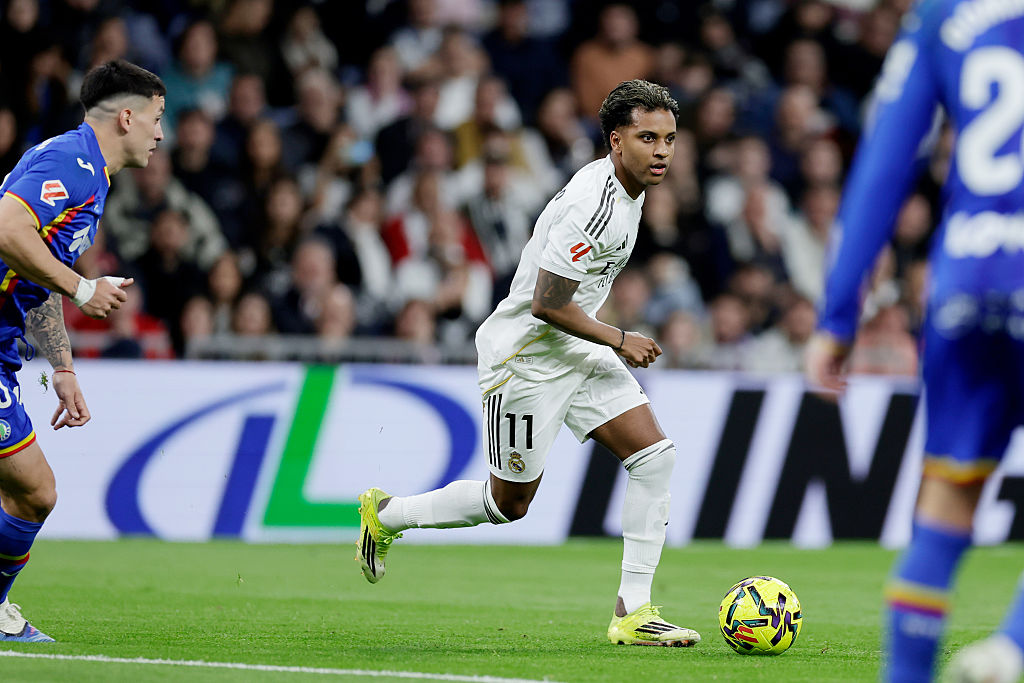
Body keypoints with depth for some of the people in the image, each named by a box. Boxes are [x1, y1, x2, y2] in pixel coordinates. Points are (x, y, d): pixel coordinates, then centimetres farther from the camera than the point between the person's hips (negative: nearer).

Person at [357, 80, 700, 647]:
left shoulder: (628, 189, 5)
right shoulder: (594, 205, -27)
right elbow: (547, 304, -27)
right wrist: (620, 341, -15)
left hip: (576, 349, 9)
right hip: (526, 357, -9)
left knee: (654, 455, -6)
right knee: (508, 504, 5)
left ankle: (633, 611, -4)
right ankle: (387, 514, 29)